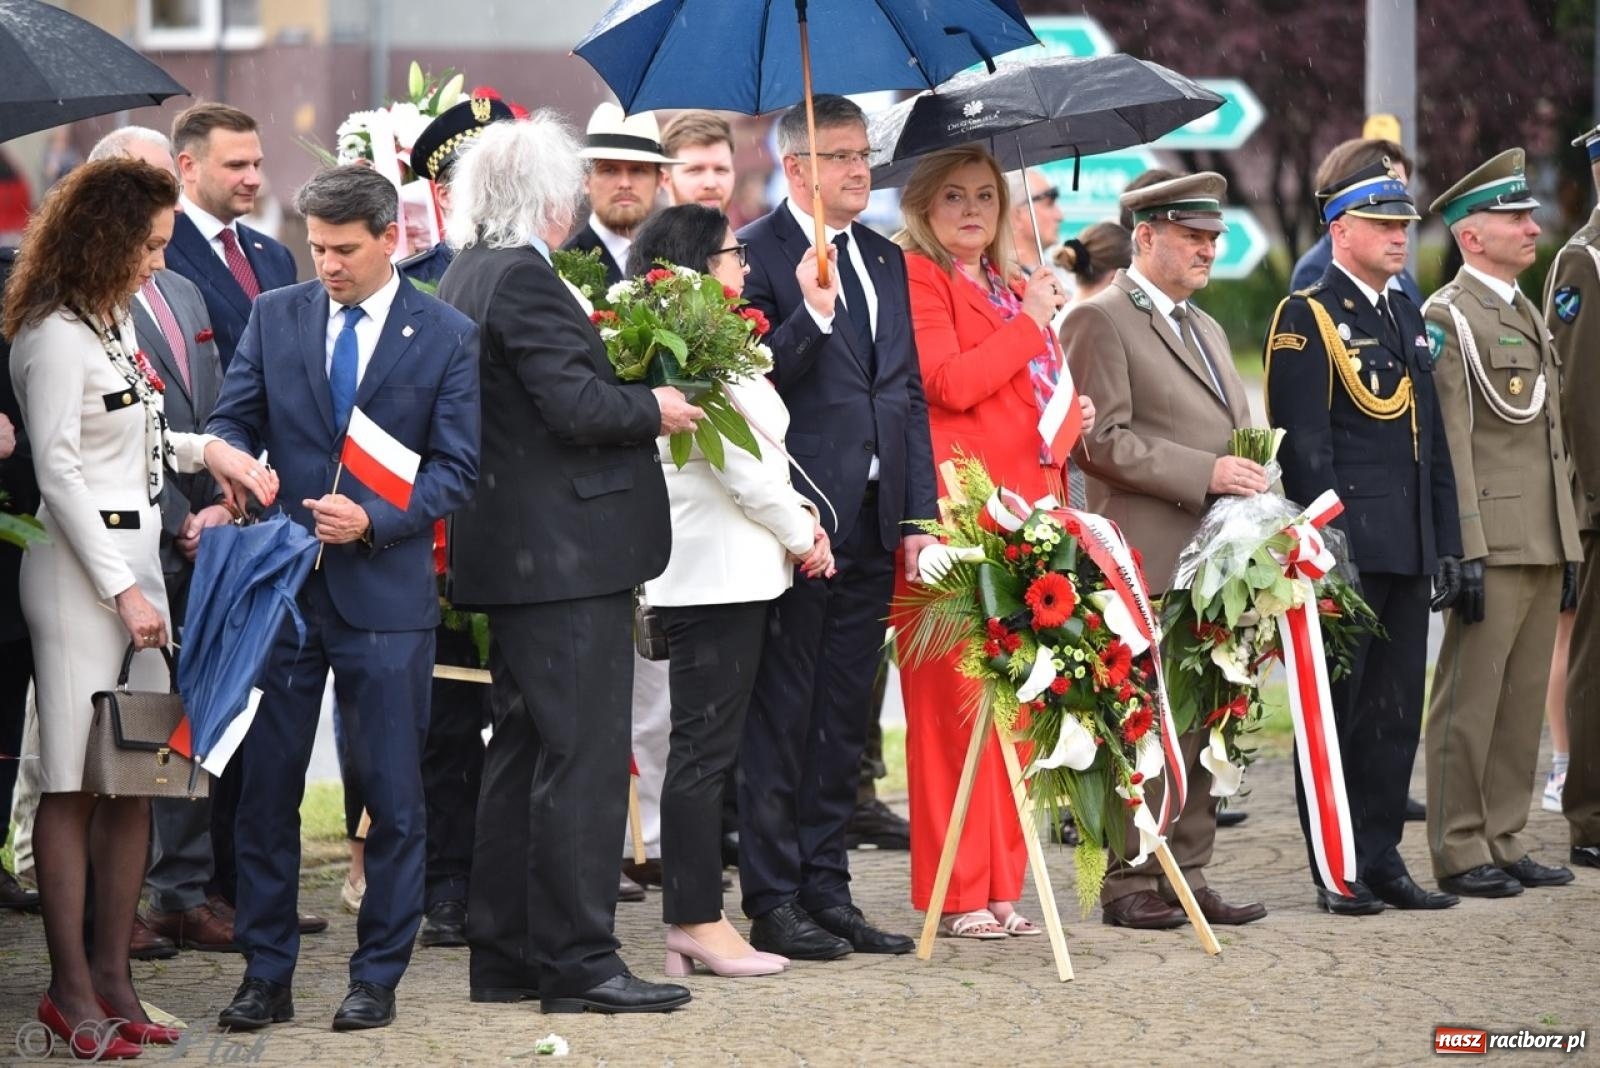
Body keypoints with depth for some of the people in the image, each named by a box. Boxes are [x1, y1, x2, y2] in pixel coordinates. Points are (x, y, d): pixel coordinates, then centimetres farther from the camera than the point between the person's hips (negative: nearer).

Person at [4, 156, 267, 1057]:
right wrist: (121, 591, -15)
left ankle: (113, 973, 12)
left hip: (136, 559, 9)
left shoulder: (116, 322, 14)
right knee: (74, 783, -4)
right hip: (81, 570, -9)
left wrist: (205, 449, 12)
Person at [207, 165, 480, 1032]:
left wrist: (375, 521, -17)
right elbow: (234, 419, 7)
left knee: (393, 792, 3)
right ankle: (266, 975, 12)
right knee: (265, 783, 3)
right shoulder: (274, 317, 8)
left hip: (386, 592, -2)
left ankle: (377, 977, 13)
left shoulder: (447, 337, -1)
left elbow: (455, 466, -3)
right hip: (280, 582, 2)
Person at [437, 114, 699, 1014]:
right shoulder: (525, 280, -17)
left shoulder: (468, 275, 13)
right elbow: (577, 407, -23)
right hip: (567, 556, -10)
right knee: (583, 756, -6)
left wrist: (624, 396, 15)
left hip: (513, 557, 10)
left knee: (524, 753, 15)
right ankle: (578, 960, -4)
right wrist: (654, 409, -7)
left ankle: (507, 955, 20)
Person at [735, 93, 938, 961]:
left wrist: (920, 514, 11)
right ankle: (773, 902, 4)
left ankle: (827, 891, 17)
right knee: (782, 718, -1)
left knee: (843, 719, 11)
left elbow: (907, 393, 16)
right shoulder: (757, 253, -7)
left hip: (873, 526, 7)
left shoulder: (885, 260, 16)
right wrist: (809, 313, -27)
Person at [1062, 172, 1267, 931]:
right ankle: (1130, 884, -1)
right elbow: (1102, 441, -14)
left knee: (1203, 727, 8)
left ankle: (1187, 876, 12)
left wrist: (1250, 479, 8)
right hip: (1148, 561, -8)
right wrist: (1205, 473, -17)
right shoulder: (1099, 321, -5)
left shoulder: (1206, 329, 23)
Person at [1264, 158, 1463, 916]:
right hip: (1343, 550, -7)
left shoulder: (1406, 314, 17)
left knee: (1396, 713, 9)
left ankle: (1381, 859, 16)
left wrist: (1446, 544, 14)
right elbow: (1305, 447, -12)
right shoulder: (1308, 317, -7)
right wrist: (1328, 546, -17)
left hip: (1406, 553, 7)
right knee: (1336, 712, -1)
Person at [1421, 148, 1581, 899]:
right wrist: (1467, 551, -18)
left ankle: (1505, 842, 15)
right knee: (1469, 699, -4)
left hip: (1544, 545, 8)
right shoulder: (1448, 317, -8)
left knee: (1523, 698, 10)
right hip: (1491, 545, -8)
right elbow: (1449, 443, -13)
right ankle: (1461, 852, 1)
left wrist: (1568, 542, 19)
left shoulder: (1530, 315, 19)